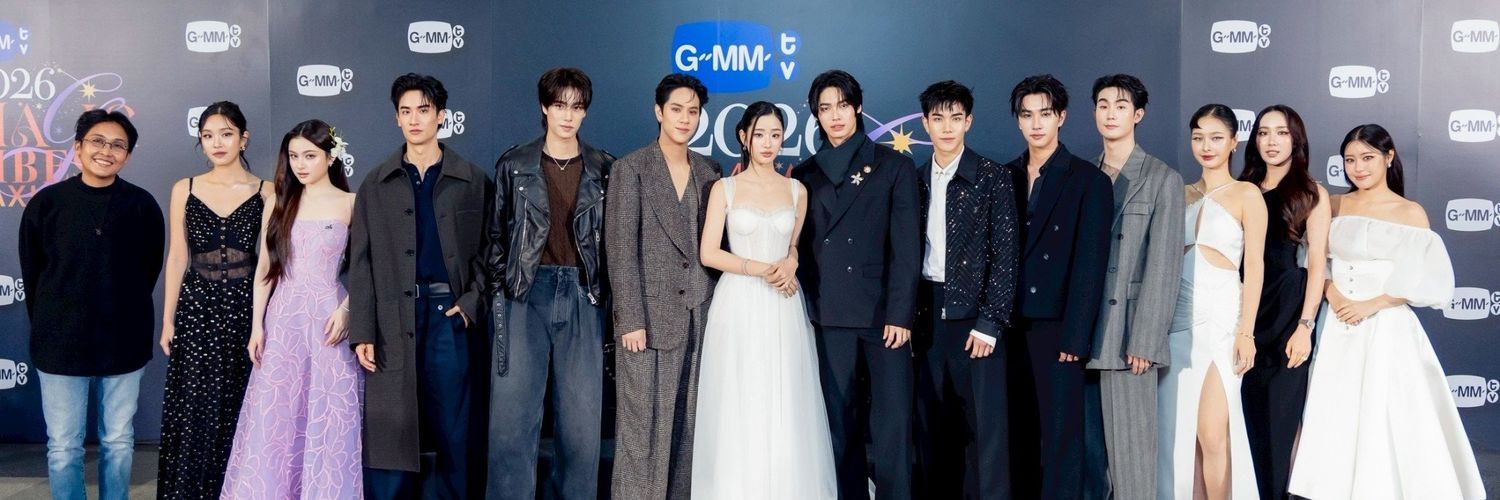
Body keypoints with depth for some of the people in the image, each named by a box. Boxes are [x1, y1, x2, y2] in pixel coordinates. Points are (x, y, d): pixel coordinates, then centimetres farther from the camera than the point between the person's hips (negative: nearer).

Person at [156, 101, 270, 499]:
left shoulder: (265, 192, 1)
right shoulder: (184, 190, 5)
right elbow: (177, 257, 7)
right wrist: (168, 320, 4)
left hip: (246, 307, -1)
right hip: (197, 309, 1)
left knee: (240, 413, 4)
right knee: (195, 412, 1)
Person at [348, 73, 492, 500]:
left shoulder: (472, 181, 7)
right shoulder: (375, 186, 10)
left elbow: (486, 252, 7)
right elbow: (361, 263, 6)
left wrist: (471, 303, -8)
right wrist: (362, 333, -2)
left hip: (451, 315, -1)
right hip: (392, 321, 1)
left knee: (454, 432, 3)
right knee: (388, 433, 1)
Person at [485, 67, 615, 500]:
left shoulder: (604, 170, 7)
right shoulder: (514, 166, 6)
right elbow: (498, 235, 10)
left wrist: (609, 296, 4)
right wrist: (499, 289, 4)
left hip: (583, 298, 1)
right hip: (526, 294, -1)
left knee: (581, 417, 3)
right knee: (512, 414, -3)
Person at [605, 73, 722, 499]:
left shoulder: (709, 171, 12)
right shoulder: (631, 168, -2)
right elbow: (621, 249, -7)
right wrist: (630, 319, -12)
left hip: (699, 315, 4)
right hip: (651, 314, -4)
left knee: (688, 424, 8)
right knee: (643, 424, -2)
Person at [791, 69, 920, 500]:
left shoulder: (893, 166, 6)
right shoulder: (805, 175, 15)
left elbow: (906, 246, -1)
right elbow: (801, 247, 13)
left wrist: (900, 313, -8)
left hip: (883, 312, -2)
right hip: (830, 315, 3)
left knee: (892, 424, -7)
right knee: (840, 422, 6)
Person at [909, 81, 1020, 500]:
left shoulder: (993, 178, -2)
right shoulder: (916, 180, 10)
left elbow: (1006, 255, -6)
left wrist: (989, 323, -11)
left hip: (974, 318, -4)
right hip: (927, 319, 4)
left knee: (986, 428, -4)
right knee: (934, 429, 8)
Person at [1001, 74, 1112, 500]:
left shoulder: (1089, 181, -2)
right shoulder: (1007, 177, 11)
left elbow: (1090, 265, -7)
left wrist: (1074, 337, -13)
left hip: (1057, 328, -4)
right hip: (1013, 326, 4)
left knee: (1060, 434, -1)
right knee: (1019, 431, 7)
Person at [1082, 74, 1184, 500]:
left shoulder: (1163, 179, 1)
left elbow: (1163, 265, -5)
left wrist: (1143, 341, -12)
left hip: (1127, 335, -4)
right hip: (1083, 333, 5)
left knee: (1131, 445, -3)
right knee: (1089, 447, 8)